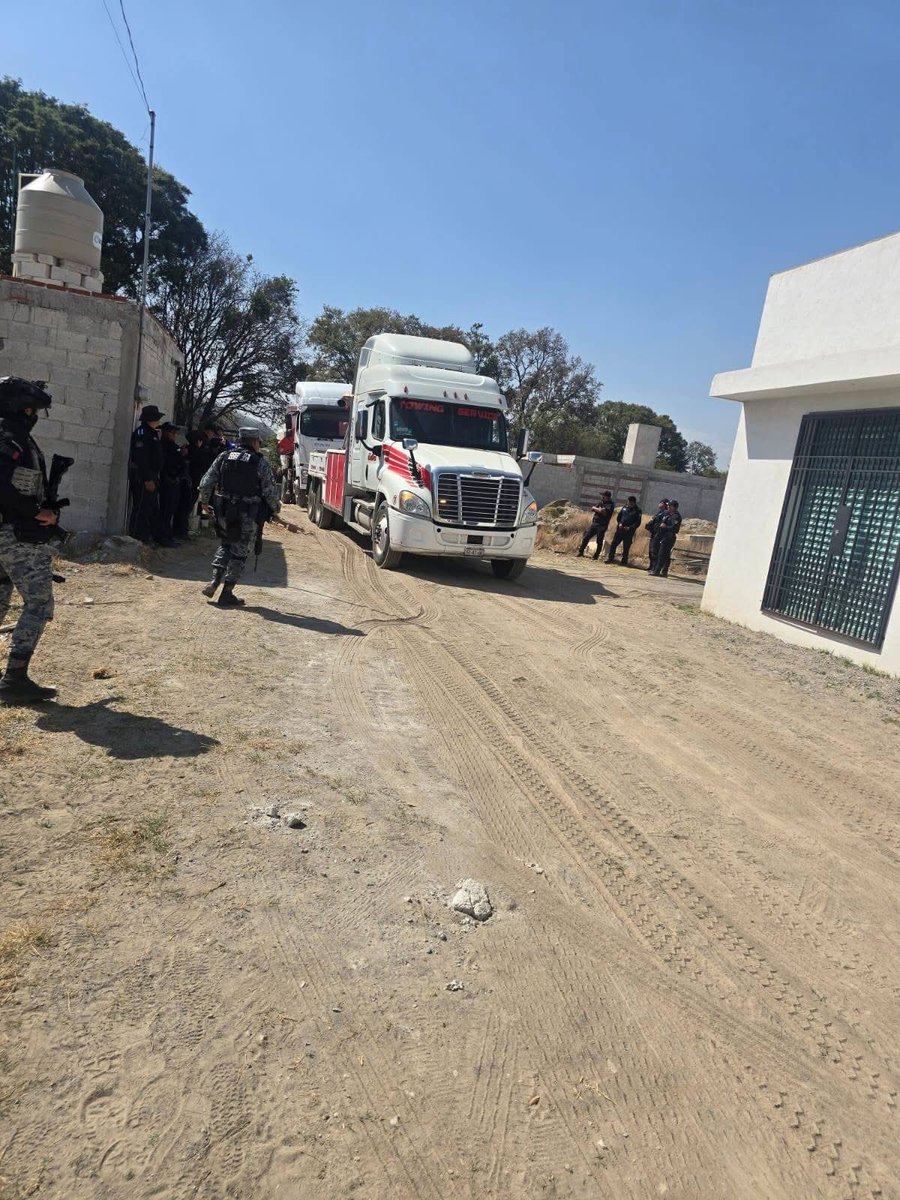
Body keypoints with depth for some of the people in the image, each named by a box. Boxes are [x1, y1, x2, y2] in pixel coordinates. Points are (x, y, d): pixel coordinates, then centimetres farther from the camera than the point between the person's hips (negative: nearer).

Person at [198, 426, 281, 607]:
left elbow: (206, 482, 6)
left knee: (225, 545, 22)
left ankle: (214, 581, 6)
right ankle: (227, 594, 6)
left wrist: (204, 501, 22)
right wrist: (276, 508, 11)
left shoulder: (224, 457, 4)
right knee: (240, 552, 5)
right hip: (249, 516, -4)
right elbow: (270, 490, -7)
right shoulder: (260, 461, -7)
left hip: (224, 512, 4)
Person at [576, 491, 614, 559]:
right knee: (586, 537, 5)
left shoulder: (610, 505, -7)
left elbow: (605, 512, -22)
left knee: (599, 541, -1)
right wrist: (599, 510, -9)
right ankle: (580, 552, 13)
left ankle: (596, 556, 8)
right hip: (594, 523, 7)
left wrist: (596, 509, -6)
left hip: (602, 526, -7)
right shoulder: (601, 502, 15)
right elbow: (592, 508, 11)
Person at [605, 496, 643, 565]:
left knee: (626, 547, 0)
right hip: (620, 529, 4)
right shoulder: (624, 507, 9)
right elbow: (619, 516, 15)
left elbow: (637, 523, -7)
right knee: (613, 543, 1)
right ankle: (610, 558, 10)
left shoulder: (637, 511, -3)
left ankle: (624, 561, 10)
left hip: (629, 532, -4)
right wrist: (619, 523, -3)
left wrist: (630, 528, -17)